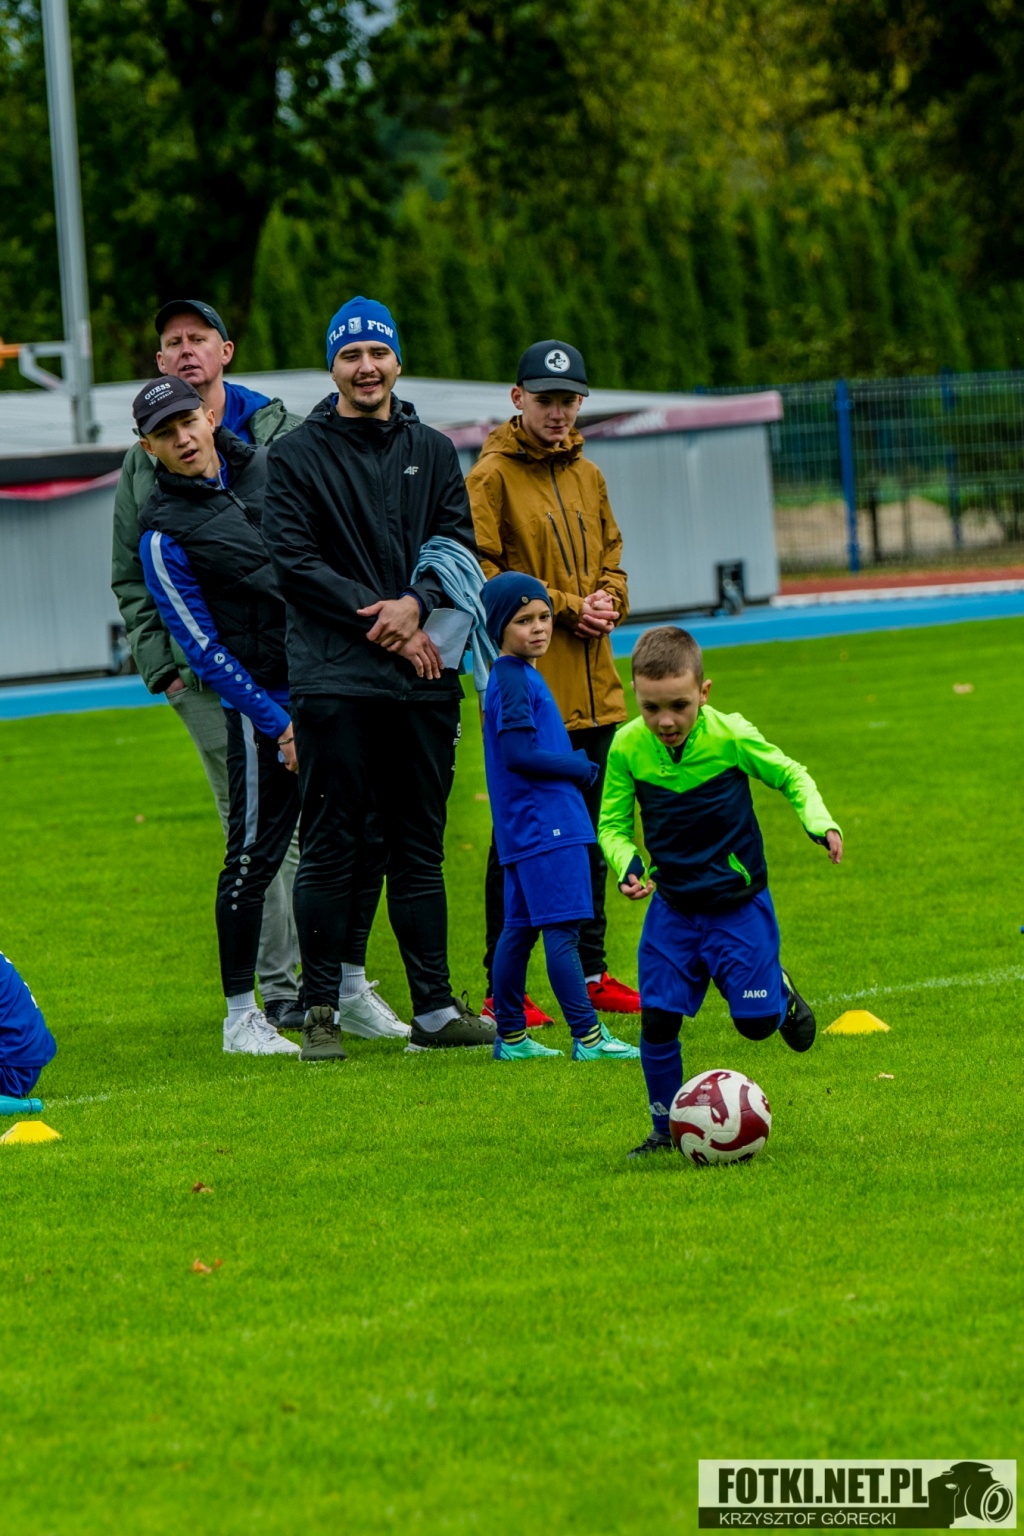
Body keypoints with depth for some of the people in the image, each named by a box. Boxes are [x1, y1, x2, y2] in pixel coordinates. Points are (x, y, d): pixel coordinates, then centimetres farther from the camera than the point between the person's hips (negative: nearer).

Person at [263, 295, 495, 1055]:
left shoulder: (433, 452, 14)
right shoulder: (297, 456, 2)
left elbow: (460, 546, 8)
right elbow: (295, 563, -5)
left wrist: (417, 603, -12)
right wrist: (384, 625, -11)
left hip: (425, 679, 4)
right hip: (334, 679, -4)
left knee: (421, 847, 7)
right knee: (331, 848, -5)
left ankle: (435, 1007, 10)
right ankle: (320, 1007, 0)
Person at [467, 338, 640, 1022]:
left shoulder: (587, 476, 14)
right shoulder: (492, 477, -7)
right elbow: (482, 575, -12)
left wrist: (610, 599, 1)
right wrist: (566, 608, -15)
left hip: (592, 685, 7)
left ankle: (590, 972, 21)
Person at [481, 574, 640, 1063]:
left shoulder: (523, 676, 16)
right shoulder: (512, 681, -13)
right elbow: (518, 754, -20)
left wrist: (576, 767, 7)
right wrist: (581, 767, -10)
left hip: (528, 832, 10)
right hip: (543, 827, -10)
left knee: (521, 927, 12)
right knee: (561, 928, -9)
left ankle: (510, 1036, 17)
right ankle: (588, 1037, -10)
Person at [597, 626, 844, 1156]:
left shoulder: (732, 737, -18)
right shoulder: (628, 747, -12)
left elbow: (792, 776, -1)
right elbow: (612, 823, -1)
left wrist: (821, 823, -18)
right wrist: (627, 866, -21)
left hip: (739, 906, -2)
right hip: (672, 908, 2)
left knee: (755, 1022, -2)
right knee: (657, 1020, -5)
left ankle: (781, 993, 34)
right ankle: (665, 1129, 13)